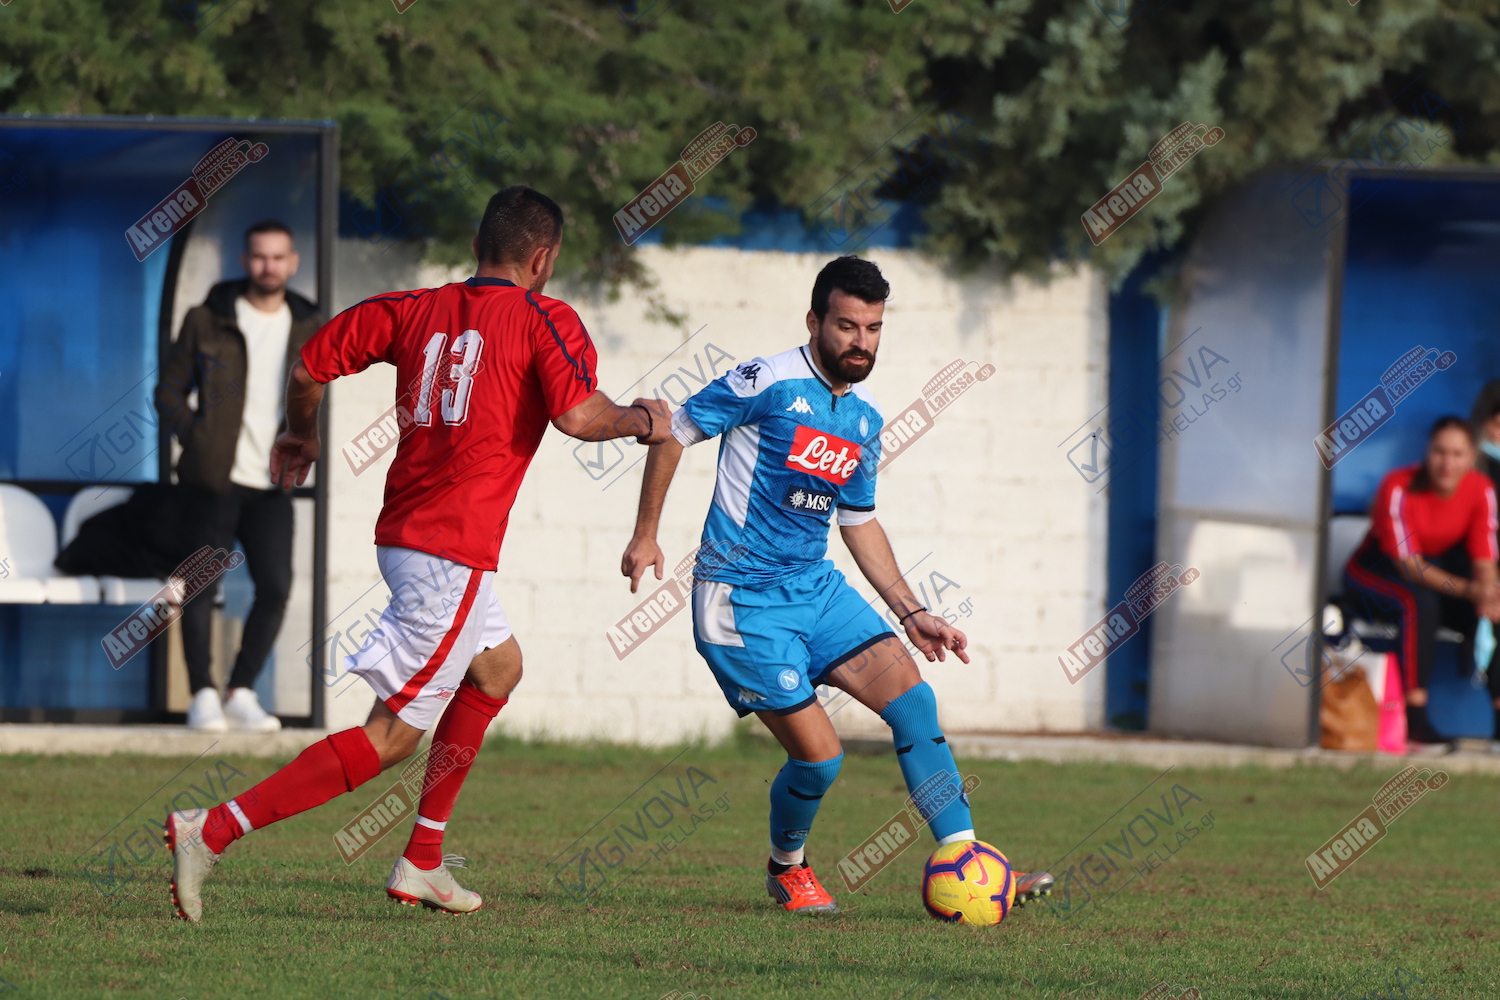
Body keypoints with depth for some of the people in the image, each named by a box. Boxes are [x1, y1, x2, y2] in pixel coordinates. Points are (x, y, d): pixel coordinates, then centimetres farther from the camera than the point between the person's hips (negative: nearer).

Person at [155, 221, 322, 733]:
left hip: (270, 484, 2)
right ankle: (203, 696, 6)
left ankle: (241, 693, 7)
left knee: (275, 587, -7)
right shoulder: (207, 321, 2)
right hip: (210, 479, -2)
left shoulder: (310, 329, 9)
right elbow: (169, 391, 5)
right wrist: (196, 436, -10)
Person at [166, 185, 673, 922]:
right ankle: (210, 832, -18)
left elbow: (308, 366, 9)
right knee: (393, 736, -7)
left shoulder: (413, 309, 10)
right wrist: (642, 420, 1)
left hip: (403, 532, 8)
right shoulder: (546, 321, -5)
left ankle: (421, 863, 27)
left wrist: (302, 434, 28)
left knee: (498, 668, 29)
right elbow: (579, 416, -19)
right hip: (454, 551, -8)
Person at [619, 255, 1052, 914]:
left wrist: (911, 613, 16)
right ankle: (787, 869, 21)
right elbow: (676, 431, -4)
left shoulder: (864, 419, 10)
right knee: (818, 756, -10)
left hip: (815, 586, 7)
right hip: (742, 600, -7)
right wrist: (645, 534, -4)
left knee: (911, 695, -9)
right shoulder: (770, 383, -12)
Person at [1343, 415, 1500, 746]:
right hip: (1377, 569, -5)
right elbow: (1408, 564, -29)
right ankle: (1415, 718, -38)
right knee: (1420, 601, -37)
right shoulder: (1399, 488, -25)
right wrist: (1466, 589, -43)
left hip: (1439, 569, 5)